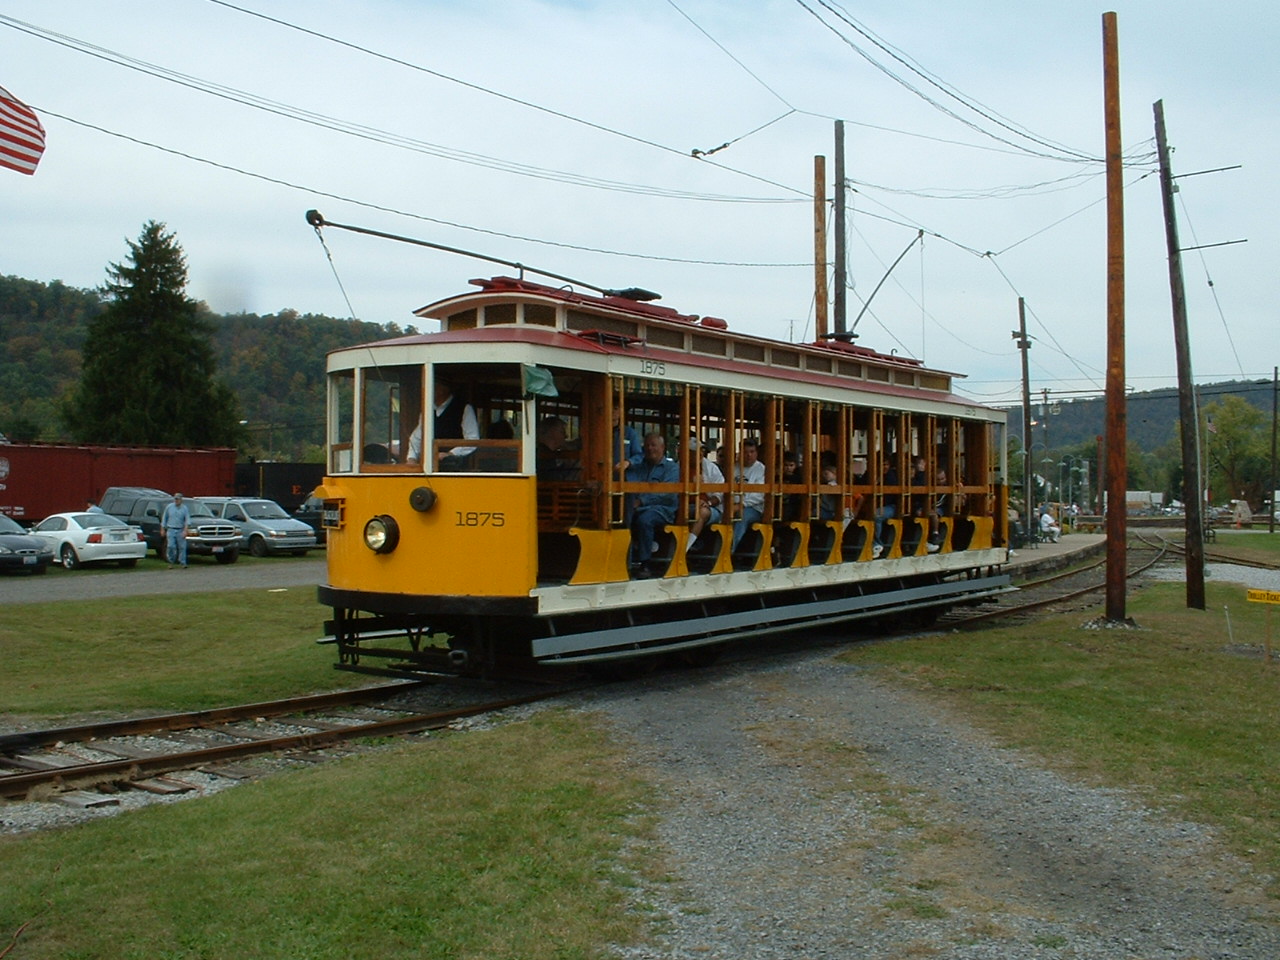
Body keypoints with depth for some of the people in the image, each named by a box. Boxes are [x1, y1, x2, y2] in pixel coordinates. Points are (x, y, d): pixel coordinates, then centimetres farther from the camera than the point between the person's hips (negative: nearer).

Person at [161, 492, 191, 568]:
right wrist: (163, 529, 11)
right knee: (170, 546, -9)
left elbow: (187, 520, -5)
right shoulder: (169, 507, 6)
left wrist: (185, 531, -17)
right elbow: (164, 518, 13)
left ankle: (183, 563, 2)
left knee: (182, 547, -4)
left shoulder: (185, 508, 2)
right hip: (171, 530, 1)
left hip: (180, 530, -1)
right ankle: (171, 562, 7)